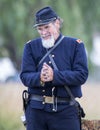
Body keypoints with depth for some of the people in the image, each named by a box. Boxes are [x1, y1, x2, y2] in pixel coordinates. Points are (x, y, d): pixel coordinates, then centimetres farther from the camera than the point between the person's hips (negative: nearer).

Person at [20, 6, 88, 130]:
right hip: (36, 109, 2)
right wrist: (40, 78, -22)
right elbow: (25, 77, 1)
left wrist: (54, 76, -19)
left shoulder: (75, 45, 5)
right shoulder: (31, 47, 11)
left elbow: (82, 75, -7)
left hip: (65, 110, -2)